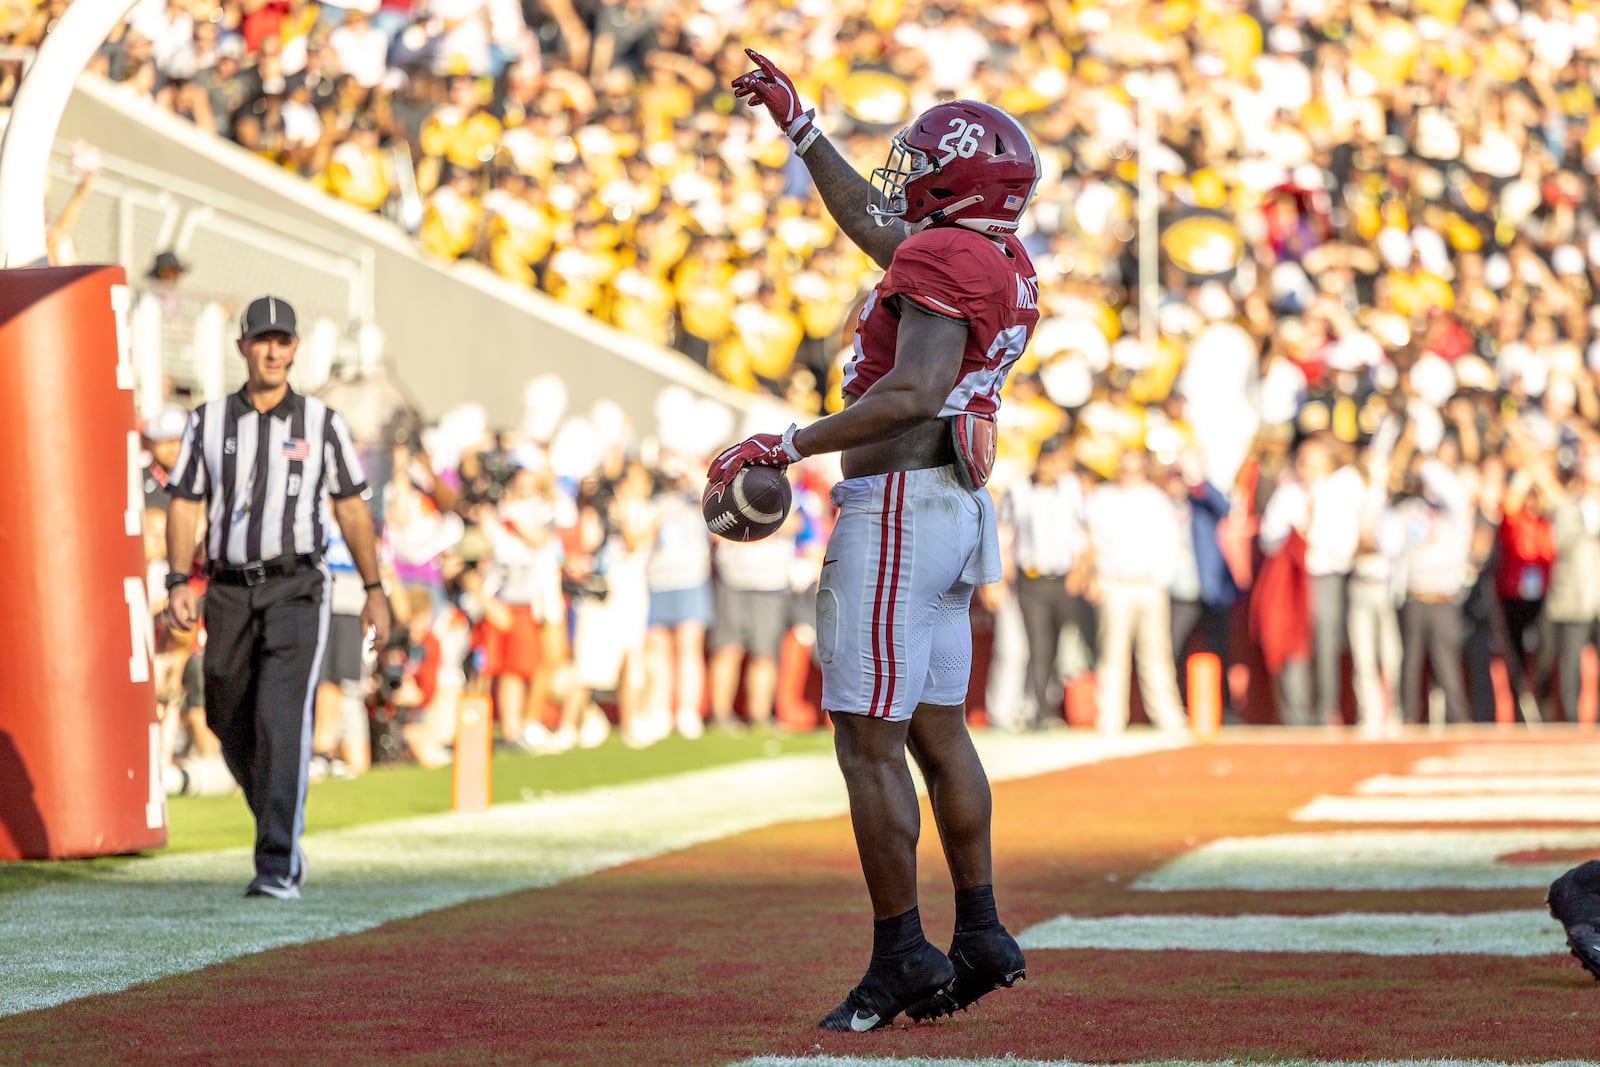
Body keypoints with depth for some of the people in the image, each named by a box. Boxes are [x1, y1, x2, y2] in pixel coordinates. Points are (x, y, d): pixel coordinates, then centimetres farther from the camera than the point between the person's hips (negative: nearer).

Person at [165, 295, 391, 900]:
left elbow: (351, 509, 10)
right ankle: (281, 834, 32)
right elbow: (184, 506, 5)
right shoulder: (209, 423, 8)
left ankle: (276, 868, -20)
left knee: (282, 721, -16)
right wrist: (178, 584, -8)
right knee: (232, 728, 8)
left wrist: (374, 592, 8)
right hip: (229, 592, 3)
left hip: (296, 589, -3)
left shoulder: (322, 424, 5)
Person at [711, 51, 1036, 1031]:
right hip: (956, 510, 10)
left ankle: (903, 959, -4)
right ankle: (981, 938, 21)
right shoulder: (1004, 266, 16)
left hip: (897, 509, -10)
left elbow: (915, 391, -26)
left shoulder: (947, 258, -14)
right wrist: (798, 123, 34)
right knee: (938, 731, 17)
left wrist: (786, 447, -23)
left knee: (870, 746, -6)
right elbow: (871, 223, 30)